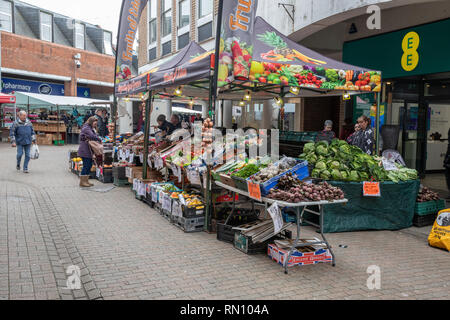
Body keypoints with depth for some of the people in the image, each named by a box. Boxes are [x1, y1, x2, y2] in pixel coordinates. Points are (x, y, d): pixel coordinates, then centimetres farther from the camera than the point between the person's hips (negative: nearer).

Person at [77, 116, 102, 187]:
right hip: (85, 150, -10)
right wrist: (100, 140, -14)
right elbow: (92, 136, -26)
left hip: (88, 151, 10)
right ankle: (82, 182, -2)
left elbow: (95, 135, 11)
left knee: (89, 165, 11)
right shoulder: (86, 128, -13)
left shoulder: (91, 129, 20)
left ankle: (86, 181, 18)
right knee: (86, 166, -8)